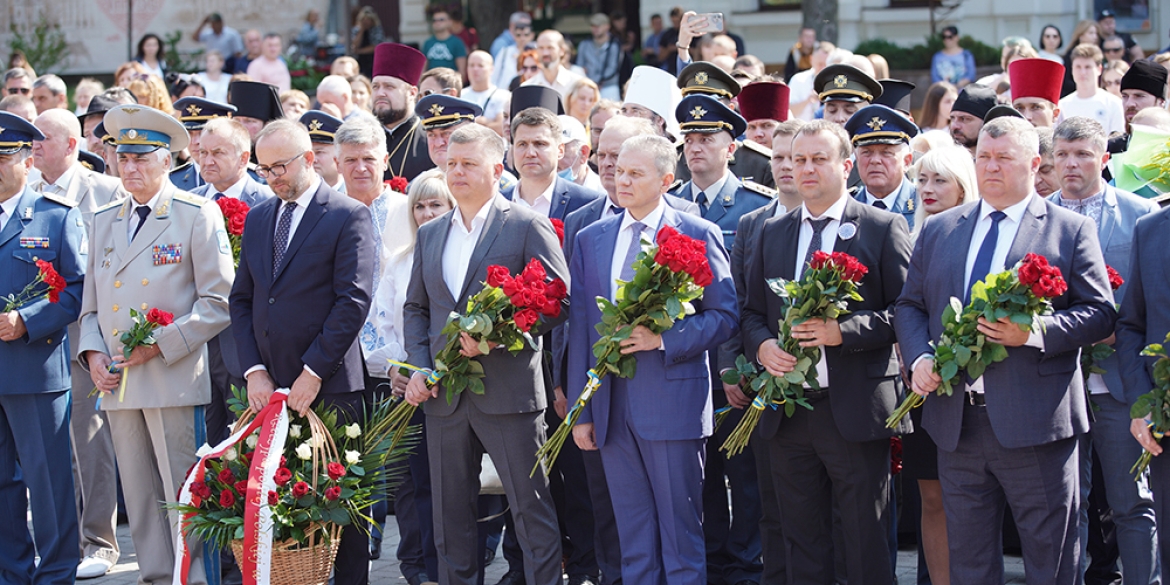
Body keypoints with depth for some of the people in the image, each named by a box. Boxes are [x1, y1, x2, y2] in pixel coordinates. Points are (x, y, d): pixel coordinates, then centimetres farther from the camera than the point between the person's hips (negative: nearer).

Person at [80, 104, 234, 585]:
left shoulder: (198, 215, -1)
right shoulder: (104, 221, 16)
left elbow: (218, 303, -5)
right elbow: (92, 302, 21)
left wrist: (159, 345, -12)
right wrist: (91, 352, 2)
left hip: (175, 379, -5)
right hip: (119, 384, 6)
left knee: (183, 496, -7)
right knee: (139, 499, 7)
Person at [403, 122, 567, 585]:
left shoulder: (528, 227, -3)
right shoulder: (430, 235, 15)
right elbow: (416, 308, 19)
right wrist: (419, 368, 3)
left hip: (508, 391, -5)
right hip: (444, 395, 6)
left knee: (532, 509, -3)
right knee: (450, 514, 10)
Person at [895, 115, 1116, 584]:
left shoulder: (1071, 230, 2)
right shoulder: (938, 230, 15)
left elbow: (1100, 312, -3)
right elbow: (910, 306, 17)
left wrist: (1034, 333, -19)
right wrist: (919, 358, -3)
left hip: (1034, 423, -4)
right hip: (957, 423, 4)